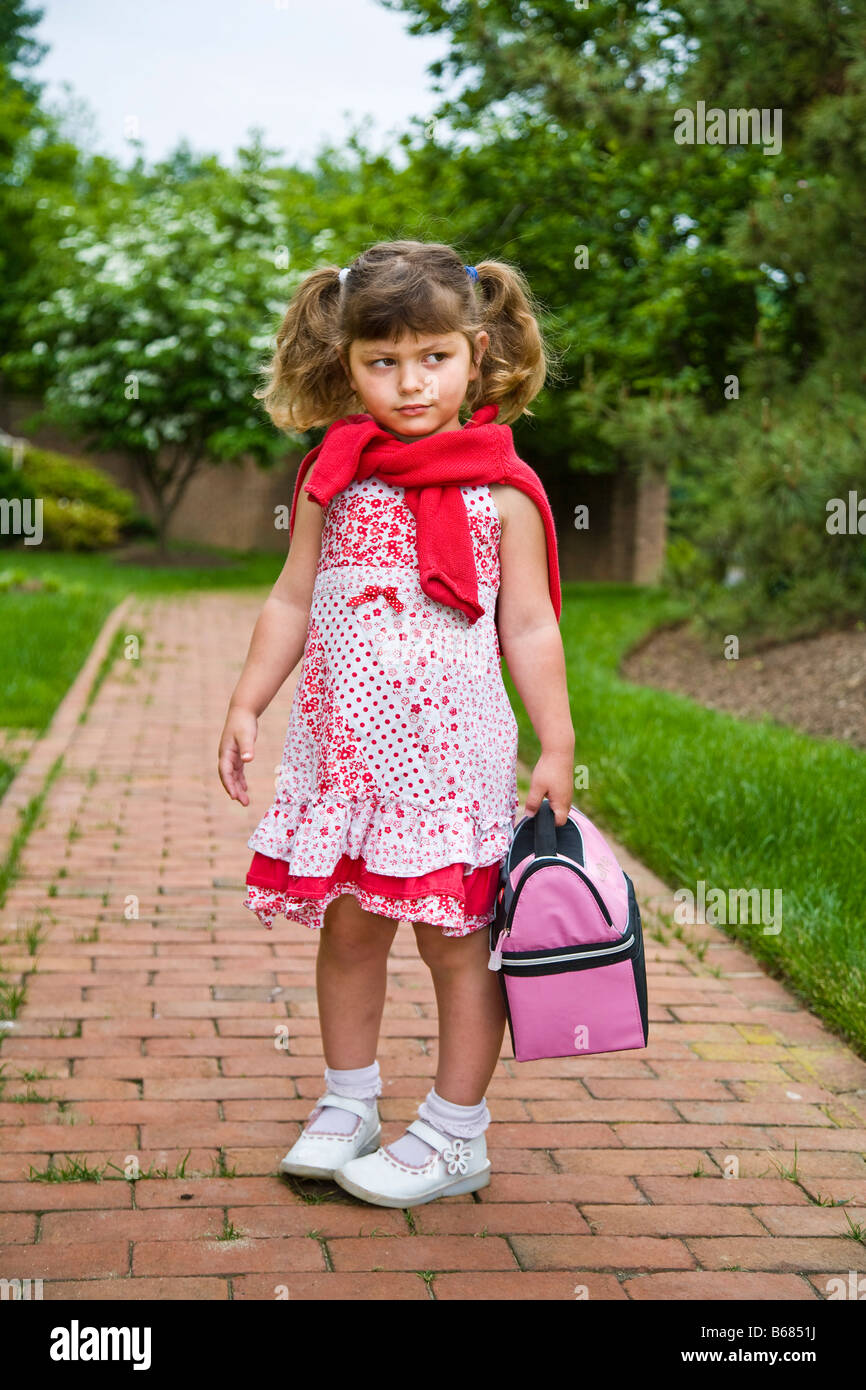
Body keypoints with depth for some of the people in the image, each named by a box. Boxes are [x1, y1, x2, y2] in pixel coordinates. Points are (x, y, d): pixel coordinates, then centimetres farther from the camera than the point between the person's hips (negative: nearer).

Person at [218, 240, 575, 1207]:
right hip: (341, 738, 3)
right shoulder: (333, 477, 7)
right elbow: (291, 602, 11)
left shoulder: (501, 489, -1)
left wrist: (556, 746, -2)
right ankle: (348, 1108, 29)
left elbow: (529, 627, 0)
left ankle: (455, 1136, 15)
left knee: (453, 936, 1)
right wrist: (246, 704, 6)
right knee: (347, 927, 11)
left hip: (449, 746, -3)